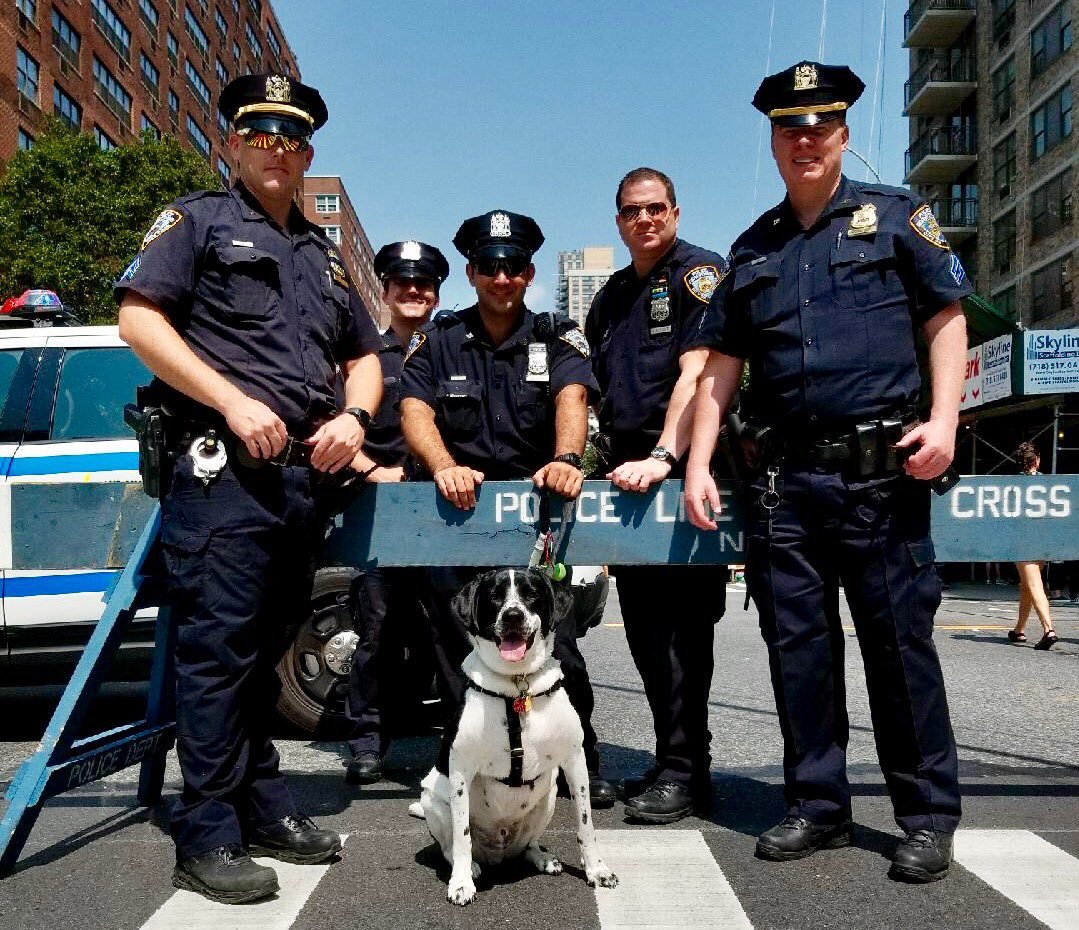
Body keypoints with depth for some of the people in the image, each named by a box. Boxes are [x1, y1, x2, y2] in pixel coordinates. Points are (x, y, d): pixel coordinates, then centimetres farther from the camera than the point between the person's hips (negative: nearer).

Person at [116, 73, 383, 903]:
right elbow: (138, 319, -5)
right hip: (223, 468, -6)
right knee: (219, 647, -7)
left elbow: (364, 357, 27)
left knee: (269, 647, 12)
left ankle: (264, 808, 22)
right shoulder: (199, 221, 7)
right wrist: (233, 401, -15)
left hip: (306, 473, 6)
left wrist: (353, 416, 4)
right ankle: (208, 838, 0)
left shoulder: (322, 253, 25)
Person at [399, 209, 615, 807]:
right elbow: (415, 410, -4)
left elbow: (571, 397, -11)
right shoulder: (438, 339, 11)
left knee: (555, 639, -8)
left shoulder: (557, 338, 9)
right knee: (458, 650, 5)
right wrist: (444, 467, -24)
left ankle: (581, 762, 9)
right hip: (457, 510, 1)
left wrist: (566, 458, -32)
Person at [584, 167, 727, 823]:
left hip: (681, 468, -8)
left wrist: (664, 457, -26)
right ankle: (679, 759, 21)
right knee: (644, 622, 10)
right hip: (627, 471, 8)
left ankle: (683, 771, 1)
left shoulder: (700, 272, -3)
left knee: (681, 620, -7)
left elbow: (695, 370, -16)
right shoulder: (611, 296, 21)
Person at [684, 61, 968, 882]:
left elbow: (946, 319, 2)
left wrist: (944, 420, -13)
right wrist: (697, 465, 7)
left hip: (881, 471, -4)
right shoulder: (754, 249, 17)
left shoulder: (894, 215, 7)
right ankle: (819, 805, 20)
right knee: (798, 644, 7)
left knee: (900, 639, 0)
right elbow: (721, 366, 15)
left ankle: (929, 816, 13)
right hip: (784, 477, 4)